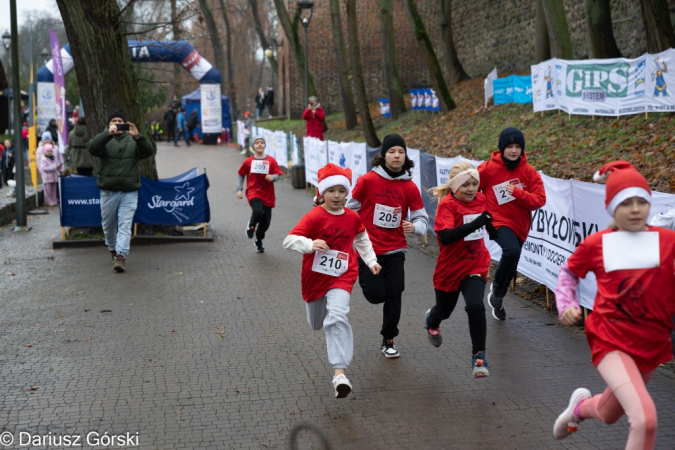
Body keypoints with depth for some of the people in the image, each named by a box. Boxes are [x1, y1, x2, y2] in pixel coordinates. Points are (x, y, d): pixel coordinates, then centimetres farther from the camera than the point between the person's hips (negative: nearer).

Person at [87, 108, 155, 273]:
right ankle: (112, 249, 36)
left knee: (125, 225, -9)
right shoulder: (104, 139, 4)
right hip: (108, 191, 1)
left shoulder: (133, 140, 8)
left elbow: (148, 152, -8)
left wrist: (137, 137, -26)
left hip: (129, 191, -1)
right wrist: (108, 133, -32)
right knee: (108, 224, 13)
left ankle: (121, 256, -14)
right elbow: (92, 148, -18)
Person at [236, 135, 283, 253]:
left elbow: (277, 174, 1)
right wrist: (239, 189, 7)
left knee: (266, 222, 7)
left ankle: (259, 242, 35)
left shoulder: (271, 161, 2)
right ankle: (251, 226, 4)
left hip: (267, 195, 2)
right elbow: (241, 175, 13)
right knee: (258, 212, -31)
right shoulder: (248, 161, 2)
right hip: (253, 192, -2)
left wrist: (272, 177, -21)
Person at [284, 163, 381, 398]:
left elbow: (362, 239, 19)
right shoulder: (314, 216, -16)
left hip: (341, 277, 0)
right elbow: (289, 240, -25)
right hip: (315, 277, 0)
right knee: (317, 324, 20)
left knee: (337, 318, -24)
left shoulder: (352, 217, -2)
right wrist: (310, 244, -43)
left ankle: (339, 372, -29)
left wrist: (371, 261, 13)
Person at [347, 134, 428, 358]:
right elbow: (350, 209, 3)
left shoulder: (410, 187, -2)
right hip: (368, 247, -2)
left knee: (394, 296, 1)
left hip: (395, 250, 2)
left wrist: (414, 226, -22)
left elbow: (421, 218, 0)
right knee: (376, 295, -6)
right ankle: (364, 276, 31)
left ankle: (388, 340, 22)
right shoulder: (367, 181, -8)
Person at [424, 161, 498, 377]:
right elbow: (445, 237, -36)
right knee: (444, 310, 21)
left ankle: (479, 357, -9)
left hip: (475, 266, 2)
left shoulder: (480, 200, -3)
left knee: (475, 306, -23)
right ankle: (431, 320, 60)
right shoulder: (447, 204, -20)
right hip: (450, 268, -2)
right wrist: (475, 224, -43)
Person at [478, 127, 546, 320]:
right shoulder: (488, 169, -10)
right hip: (499, 221, -4)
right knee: (512, 251, -31)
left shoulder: (529, 172, -4)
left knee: (511, 266, 15)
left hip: (520, 225, 4)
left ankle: (497, 299, 41)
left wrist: (519, 193, -24)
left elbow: (540, 200, -9)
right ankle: (497, 288, -6)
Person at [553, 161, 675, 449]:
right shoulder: (596, 244, -4)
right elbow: (569, 273, 13)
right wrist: (567, 306, -1)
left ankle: (581, 406, 61)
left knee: (609, 414, 24)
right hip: (611, 339, -3)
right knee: (645, 420, -23)